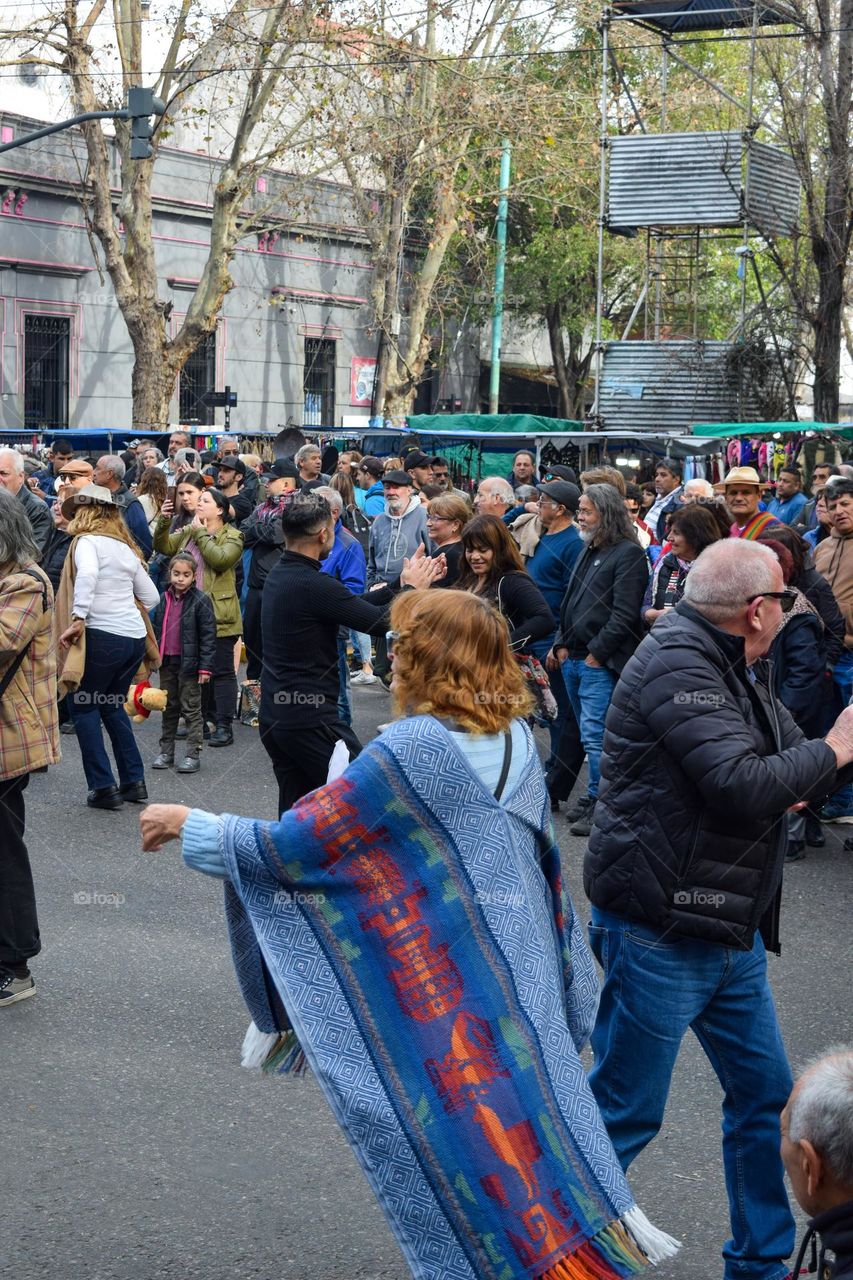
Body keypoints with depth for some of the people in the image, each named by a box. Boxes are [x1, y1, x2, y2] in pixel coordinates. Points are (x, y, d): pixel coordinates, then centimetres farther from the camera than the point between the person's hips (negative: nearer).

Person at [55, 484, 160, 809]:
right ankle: (134, 782, 19)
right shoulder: (125, 547, 16)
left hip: (103, 636, -7)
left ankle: (103, 788, 1)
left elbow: (87, 574, -27)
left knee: (83, 707, 6)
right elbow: (151, 596, 20)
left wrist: (78, 619, -26)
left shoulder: (86, 541, -5)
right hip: (135, 636, 7)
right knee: (112, 706, 21)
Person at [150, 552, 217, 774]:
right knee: (168, 708, 14)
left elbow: (208, 636, -11)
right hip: (166, 662, 6)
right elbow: (156, 629, 15)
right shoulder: (163, 599, 7)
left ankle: (193, 754, 6)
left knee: (191, 709, 1)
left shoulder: (200, 601, -10)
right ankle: (166, 751, 22)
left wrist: (205, 667, -14)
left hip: (189, 663, -6)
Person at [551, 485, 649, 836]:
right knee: (589, 734, 13)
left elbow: (624, 613, -17)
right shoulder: (588, 551, 18)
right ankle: (594, 799, 20)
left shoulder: (628, 554, -10)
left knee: (595, 736, -9)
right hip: (574, 658, 9)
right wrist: (562, 644, 12)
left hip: (601, 663, -9)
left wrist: (597, 652, -15)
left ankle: (599, 805, -2)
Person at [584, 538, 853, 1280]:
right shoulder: (676, 663, -19)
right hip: (661, 932, -10)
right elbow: (743, 785, -28)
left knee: (766, 1096, 17)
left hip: (730, 929, 10)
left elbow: (785, 768, 13)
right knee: (625, 1114, 1)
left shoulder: (735, 668, 12)